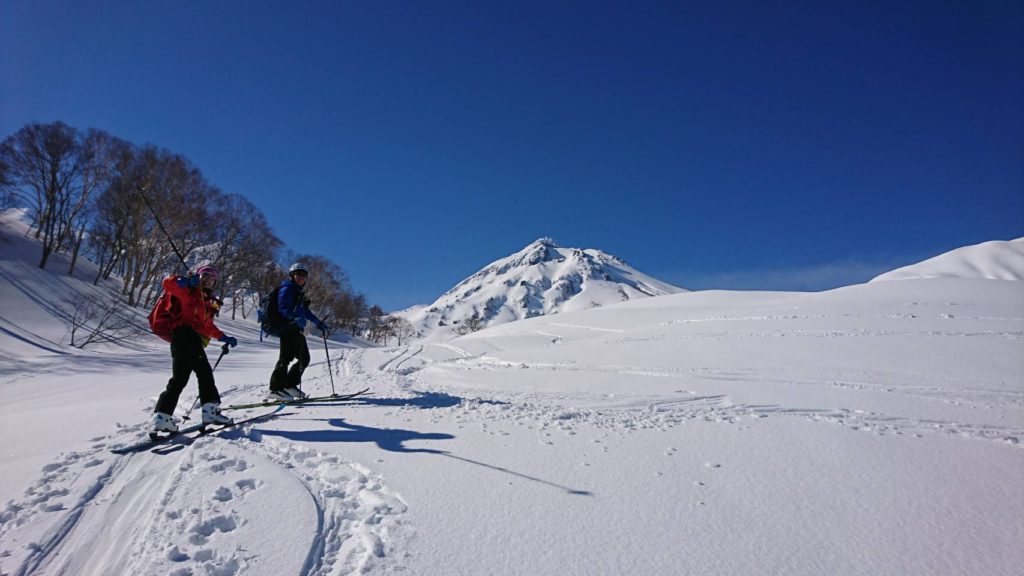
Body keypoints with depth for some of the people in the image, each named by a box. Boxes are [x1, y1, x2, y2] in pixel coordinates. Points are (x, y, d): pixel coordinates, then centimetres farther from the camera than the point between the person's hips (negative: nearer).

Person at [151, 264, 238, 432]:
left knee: (178, 380, 8)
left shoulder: (206, 300, 28)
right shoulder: (189, 291, 5)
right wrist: (187, 281, -29)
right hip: (185, 335, -9)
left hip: (190, 339, 9)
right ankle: (211, 410, -15)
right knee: (204, 371, -11)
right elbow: (168, 283, -12)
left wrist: (224, 338, 28)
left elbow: (209, 325, 31)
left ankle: (162, 418, 8)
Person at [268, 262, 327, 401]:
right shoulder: (287, 289, -4)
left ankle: (290, 385, 16)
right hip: (287, 328, -10)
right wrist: (296, 318, -33)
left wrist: (317, 322, 35)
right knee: (286, 357, -14)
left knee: (304, 358, 9)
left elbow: (304, 311, 33)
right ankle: (276, 388, -12)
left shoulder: (298, 293, 23)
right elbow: (282, 308, -19)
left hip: (296, 330, 10)